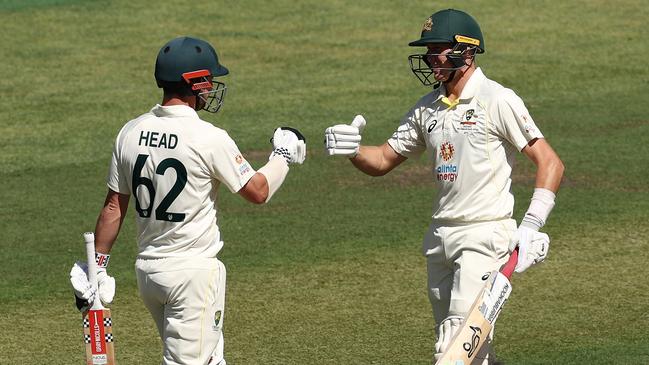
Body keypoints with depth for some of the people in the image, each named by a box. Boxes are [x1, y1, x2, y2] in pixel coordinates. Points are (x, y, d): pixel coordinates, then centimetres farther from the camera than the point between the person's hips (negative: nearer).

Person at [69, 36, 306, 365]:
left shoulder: (131, 132, 0)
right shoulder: (210, 139, -17)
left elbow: (114, 206, 5)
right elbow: (258, 192, -5)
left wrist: (99, 264, 12)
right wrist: (283, 156, 11)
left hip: (146, 270, 7)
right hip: (193, 272, -7)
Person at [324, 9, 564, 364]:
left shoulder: (498, 100, -9)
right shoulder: (428, 107, 11)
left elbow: (550, 163, -12)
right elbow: (383, 161, 16)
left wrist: (532, 224, -21)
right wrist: (352, 150, -7)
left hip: (486, 234, -7)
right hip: (441, 237, 7)